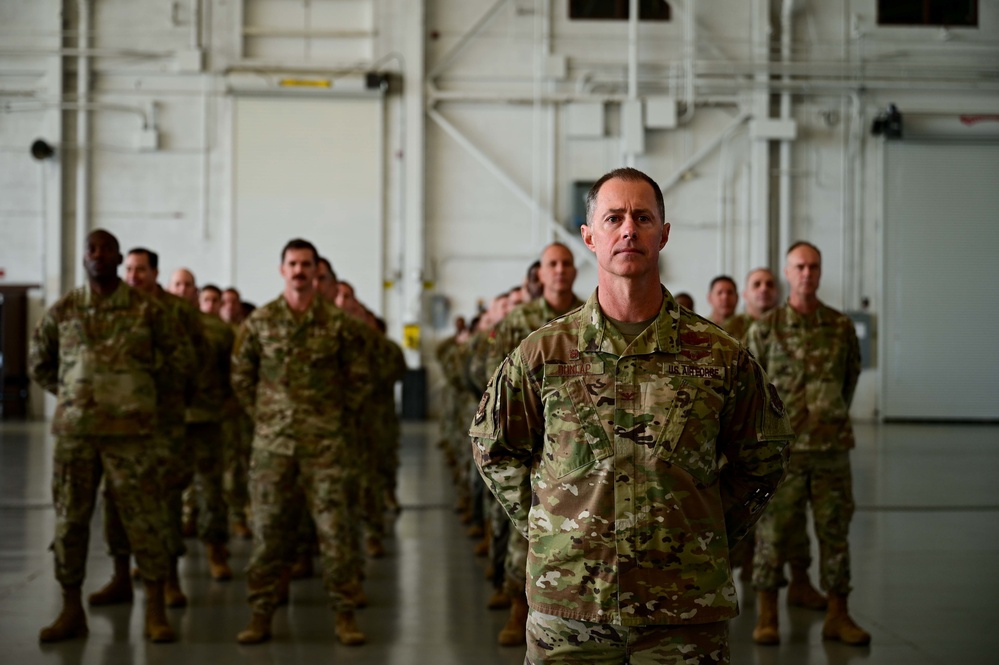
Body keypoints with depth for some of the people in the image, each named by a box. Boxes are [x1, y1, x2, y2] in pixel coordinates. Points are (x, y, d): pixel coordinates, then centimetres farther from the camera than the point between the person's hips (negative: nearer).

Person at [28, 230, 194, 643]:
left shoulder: (145, 309, 1)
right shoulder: (63, 311, 7)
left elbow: (181, 360, 10)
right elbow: (38, 362, 21)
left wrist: (146, 391, 9)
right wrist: (68, 393, 13)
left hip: (129, 430, -2)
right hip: (73, 430, 3)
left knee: (144, 519, -2)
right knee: (69, 520, 5)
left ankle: (156, 613, 6)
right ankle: (71, 611, 17)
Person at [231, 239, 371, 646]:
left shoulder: (335, 322, 1)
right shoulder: (259, 321, 4)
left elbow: (358, 378, 9)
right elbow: (241, 375, 12)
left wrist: (338, 415, 5)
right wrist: (261, 413, 7)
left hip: (326, 442, -1)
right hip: (272, 441, 1)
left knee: (335, 526, -1)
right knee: (268, 528, 4)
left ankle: (344, 614, 7)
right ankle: (261, 613, 12)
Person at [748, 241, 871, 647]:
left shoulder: (841, 326, 6)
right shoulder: (765, 329, -1)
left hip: (832, 446, 3)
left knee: (835, 530, 6)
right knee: (773, 532, 0)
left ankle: (837, 616, 15)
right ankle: (767, 616, 9)